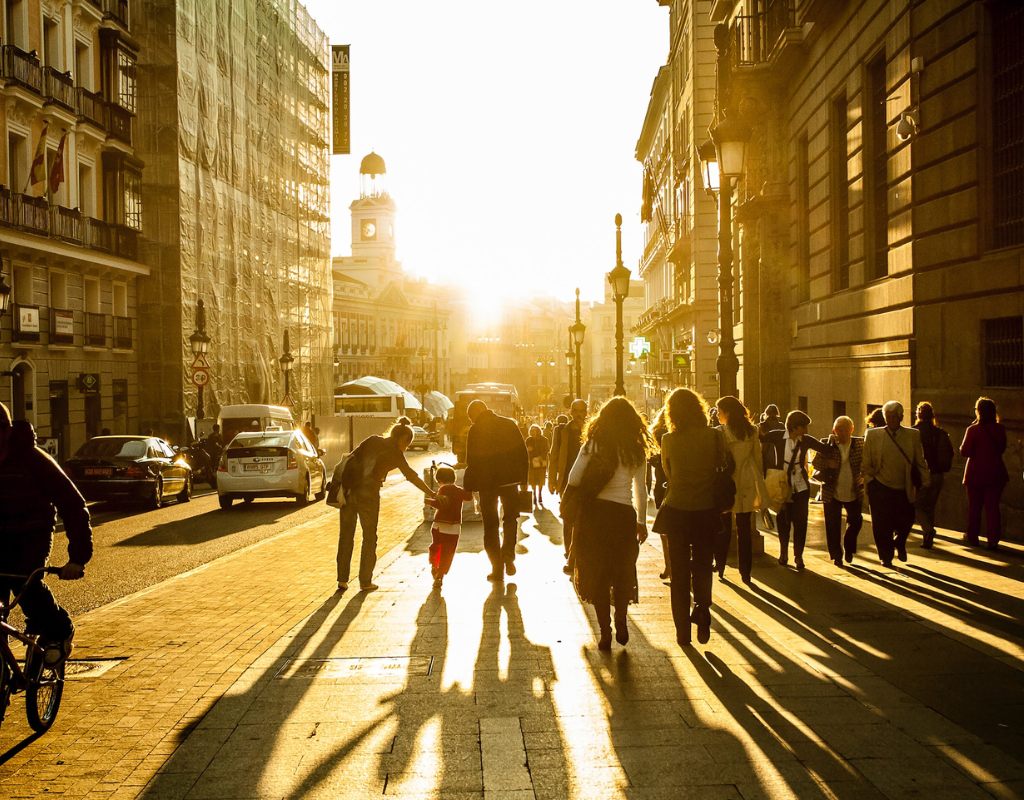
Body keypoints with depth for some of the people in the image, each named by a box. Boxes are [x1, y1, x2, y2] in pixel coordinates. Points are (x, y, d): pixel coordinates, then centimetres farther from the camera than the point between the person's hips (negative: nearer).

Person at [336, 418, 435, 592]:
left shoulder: (372, 440, 15)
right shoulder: (395, 453, 3)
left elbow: (351, 458, 7)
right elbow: (412, 476, 5)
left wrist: (343, 484, 7)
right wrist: (431, 494, 11)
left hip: (349, 489, 5)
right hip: (368, 493, -4)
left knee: (346, 535, 14)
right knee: (369, 538, 11)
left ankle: (342, 579, 17)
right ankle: (365, 581, 13)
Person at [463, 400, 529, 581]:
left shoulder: (475, 430, -8)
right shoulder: (509, 424, 1)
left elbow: (472, 462, -10)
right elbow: (523, 453, 2)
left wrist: (468, 487, -3)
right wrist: (523, 478, 8)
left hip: (486, 482, -2)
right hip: (510, 479, 2)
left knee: (490, 525, 9)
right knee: (511, 518, 20)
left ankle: (497, 568, 8)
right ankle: (508, 556, -1)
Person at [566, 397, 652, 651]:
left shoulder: (594, 444, -3)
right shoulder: (637, 450, 4)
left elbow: (573, 480, -7)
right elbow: (641, 490, 8)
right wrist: (642, 522, 17)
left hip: (595, 513, -2)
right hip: (624, 514, 2)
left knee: (597, 574, 7)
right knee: (623, 572, 19)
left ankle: (605, 633, 7)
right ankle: (621, 625, 17)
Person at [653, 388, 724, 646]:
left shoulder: (668, 440, -8)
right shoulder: (715, 435, -8)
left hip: (677, 511, 0)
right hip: (707, 511, 0)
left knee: (680, 571, 11)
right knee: (703, 567, 18)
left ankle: (683, 630, 12)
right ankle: (702, 612, -3)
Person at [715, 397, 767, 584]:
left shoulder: (720, 433, -12)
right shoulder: (752, 431, 1)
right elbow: (758, 457, 5)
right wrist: (759, 480, 12)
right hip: (747, 485, 3)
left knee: (723, 528, 11)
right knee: (745, 528, 7)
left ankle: (720, 568, 19)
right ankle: (745, 573, 8)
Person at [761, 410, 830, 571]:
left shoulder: (806, 440, -2)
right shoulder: (777, 436, -9)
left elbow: (825, 449, 2)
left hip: (801, 487, 1)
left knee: (800, 521, -2)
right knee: (783, 521, 8)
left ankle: (798, 556, 10)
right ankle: (783, 552, 27)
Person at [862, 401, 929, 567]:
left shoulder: (913, 435, 4)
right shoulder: (873, 435, 0)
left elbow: (920, 462, 8)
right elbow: (866, 464, 3)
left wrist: (924, 483, 5)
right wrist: (869, 482, -3)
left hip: (904, 491, 1)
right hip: (880, 489, -1)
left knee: (906, 522, 7)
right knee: (882, 526, 0)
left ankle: (899, 544, 41)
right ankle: (885, 557, 20)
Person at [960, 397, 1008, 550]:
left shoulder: (973, 430, -15)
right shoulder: (1000, 429, -3)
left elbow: (964, 452, -13)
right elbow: (1002, 448, 10)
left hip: (976, 474, -2)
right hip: (996, 473, 2)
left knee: (974, 506, 13)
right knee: (993, 506, 6)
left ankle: (972, 536, 22)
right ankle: (993, 540, 0)